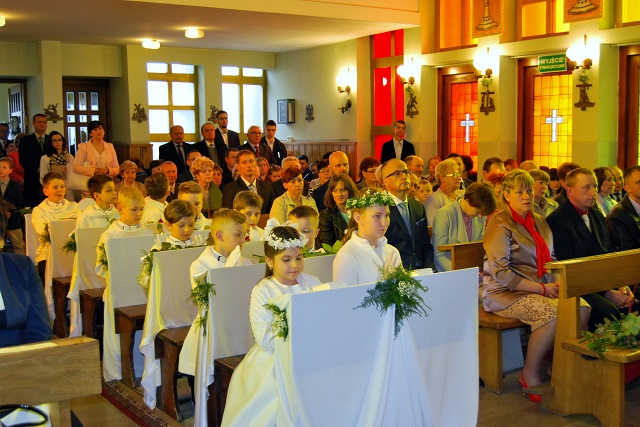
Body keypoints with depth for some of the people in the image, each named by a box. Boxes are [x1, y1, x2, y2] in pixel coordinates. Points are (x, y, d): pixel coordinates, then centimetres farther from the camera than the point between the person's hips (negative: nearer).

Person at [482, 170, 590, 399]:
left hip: (540, 287, 7)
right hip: (504, 293, -7)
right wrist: (542, 289, -18)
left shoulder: (539, 222, 15)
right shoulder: (500, 225, -10)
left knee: (582, 307, -18)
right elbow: (501, 274, -17)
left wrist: (557, 282, -3)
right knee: (554, 313, -31)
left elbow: (550, 260, 20)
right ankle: (530, 376, -11)